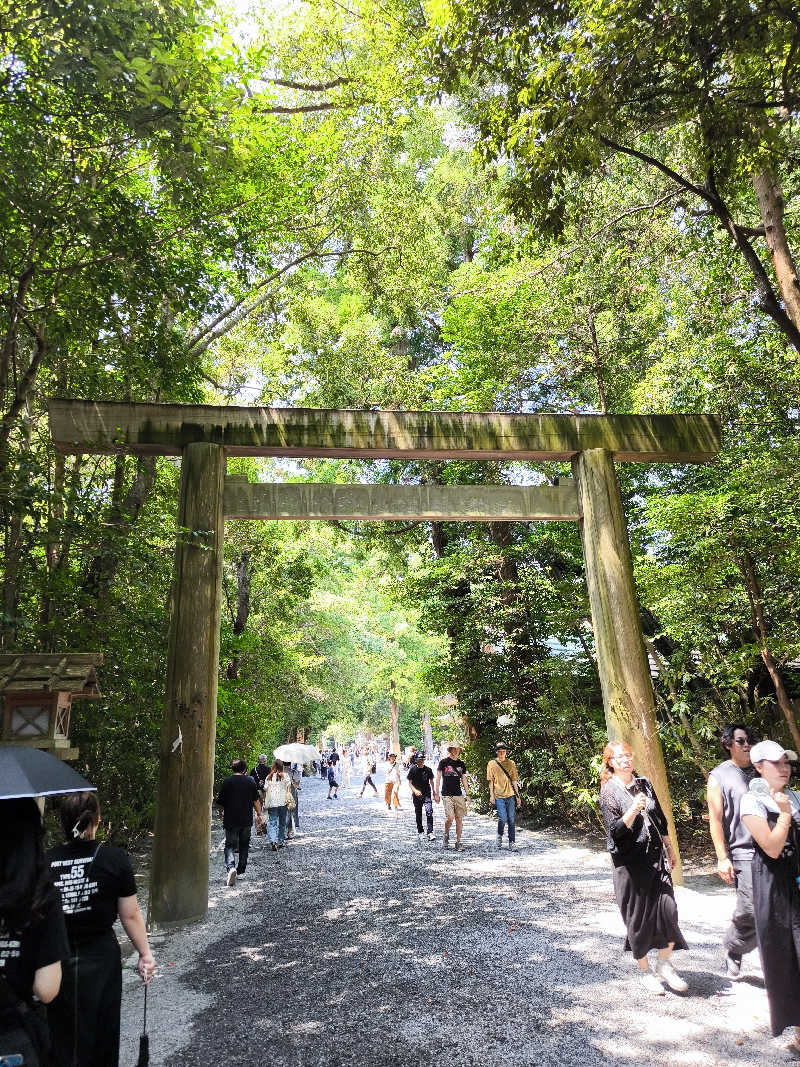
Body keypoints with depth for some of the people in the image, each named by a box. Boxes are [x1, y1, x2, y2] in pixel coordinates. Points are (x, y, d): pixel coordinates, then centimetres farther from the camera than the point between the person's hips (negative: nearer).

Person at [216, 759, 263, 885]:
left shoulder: (227, 781, -5)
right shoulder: (250, 781, 0)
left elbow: (220, 803, -2)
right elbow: (256, 800, 3)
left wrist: (223, 813, 17)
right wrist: (259, 814, 14)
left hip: (231, 820, -2)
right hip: (247, 820, 2)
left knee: (229, 845, 2)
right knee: (244, 845, 18)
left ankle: (230, 867, -21)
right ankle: (241, 871, 24)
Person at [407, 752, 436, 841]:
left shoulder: (428, 770, 2)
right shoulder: (413, 770, -2)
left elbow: (431, 781, 12)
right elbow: (409, 783, -1)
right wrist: (415, 790, -17)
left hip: (427, 794, 0)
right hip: (417, 795, 0)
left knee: (429, 812, -15)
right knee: (418, 814, 9)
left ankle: (430, 833, -14)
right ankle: (420, 832, 24)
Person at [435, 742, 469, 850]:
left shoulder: (461, 764, 11)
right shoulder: (443, 762, -1)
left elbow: (464, 780, 16)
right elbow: (438, 778, 2)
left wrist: (467, 794, 11)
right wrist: (436, 793, -2)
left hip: (459, 795, 4)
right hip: (447, 795, -4)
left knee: (459, 819, 2)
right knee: (450, 817, -13)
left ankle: (458, 842, 13)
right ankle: (446, 835, 15)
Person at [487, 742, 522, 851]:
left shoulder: (511, 763, 8)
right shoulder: (491, 764, 4)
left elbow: (514, 781, 10)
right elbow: (491, 781, 5)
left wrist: (517, 796, 7)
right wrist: (491, 795, -2)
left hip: (510, 795, 2)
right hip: (499, 796, -2)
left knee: (512, 820, 3)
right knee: (503, 819, -11)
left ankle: (512, 842, 15)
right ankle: (499, 836, 18)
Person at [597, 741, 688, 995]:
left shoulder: (644, 784, 8)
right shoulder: (609, 791, -9)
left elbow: (660, 819, 18)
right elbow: (615, 830, -16)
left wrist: (669, 849, 19)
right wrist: (633, 810, -30)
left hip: (656, 857, 5)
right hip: (630, 862, -4)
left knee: (668, 908, -4)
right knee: (638, 915, 3)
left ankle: (664, 964, 16)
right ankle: (645, 970, 22)